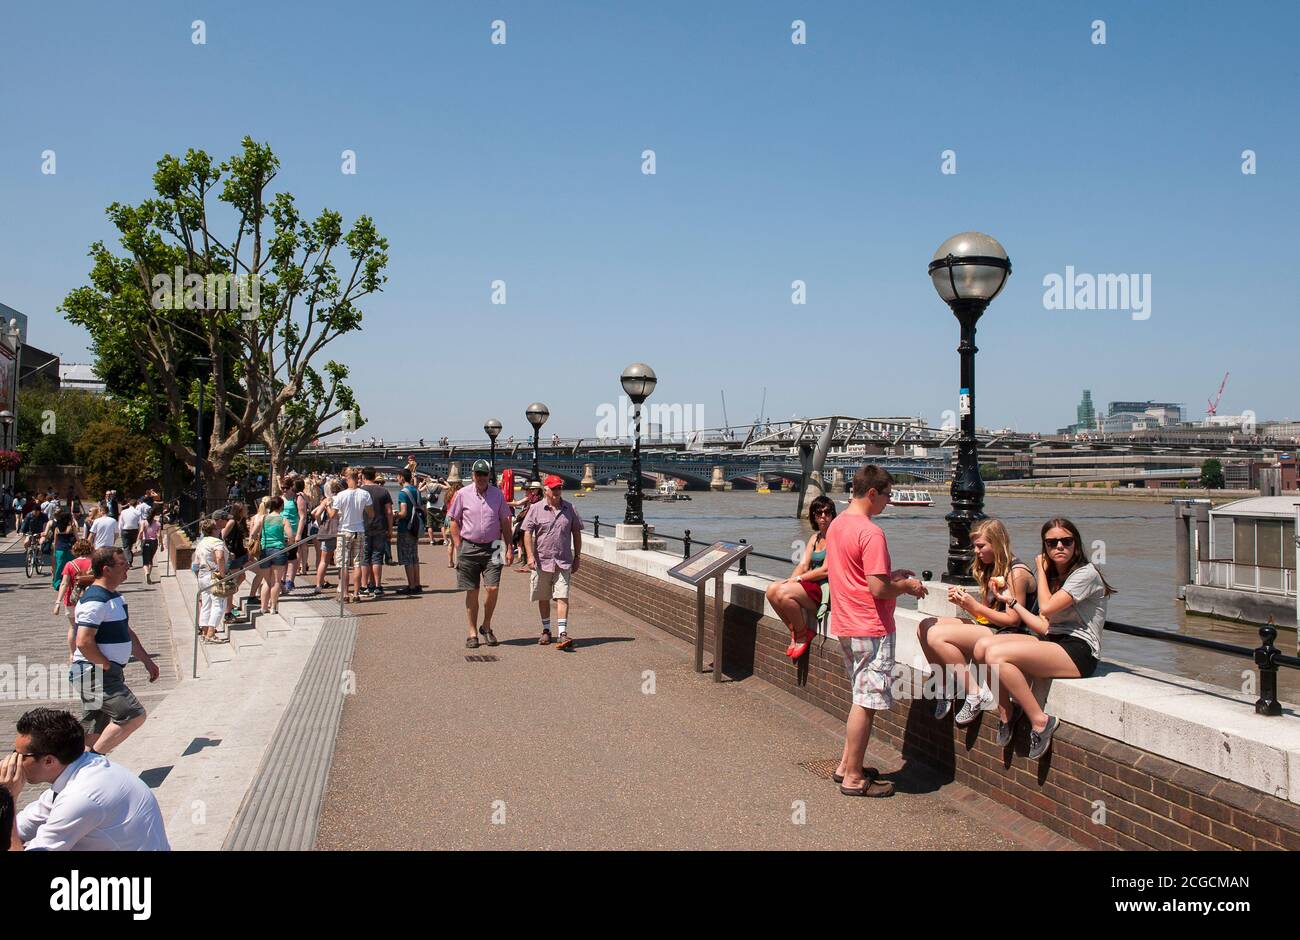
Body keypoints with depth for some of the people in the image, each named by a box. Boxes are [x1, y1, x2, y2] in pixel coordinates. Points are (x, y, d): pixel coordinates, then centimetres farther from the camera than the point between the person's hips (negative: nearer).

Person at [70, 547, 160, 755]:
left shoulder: (114, 596, 15)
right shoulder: (95, 601, -18)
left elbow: (127, 633, 25)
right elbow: (84, 642, -25)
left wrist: (147, 660, 21)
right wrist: (107, 666, -15)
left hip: (108, 673, 10)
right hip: (95, 674, -10)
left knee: (95, 730, 13)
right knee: (134, 715, -15)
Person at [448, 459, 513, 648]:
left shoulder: (497, 494, 6)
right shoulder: (463, 494, 1)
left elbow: (505, 522, 10)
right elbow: (454, 521, 5)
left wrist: (509, 548, 6)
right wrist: (458, 547, -2)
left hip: (492, 548, 1)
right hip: (469, 548, -1)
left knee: (493, 589, -7)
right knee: (472, 592, 4)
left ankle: (486, 626, 15)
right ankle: (472, 633, 13)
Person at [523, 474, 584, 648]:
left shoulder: (569, 509, 7)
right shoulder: (536, 509, 1)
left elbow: (576, 533, 14)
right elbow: (527, 533, -2)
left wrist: (577, 557, 12)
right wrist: (530, 556, -11)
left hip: (563, 562, 0)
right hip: (542, 561, 0)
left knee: (562, 597, -9)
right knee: (543, 599, 10)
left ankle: (562, 634, -12)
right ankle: (546, 630, 25)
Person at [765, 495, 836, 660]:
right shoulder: (815, 538, 19)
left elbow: (826, 570, -15)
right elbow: (803, 565, 11)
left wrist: (798, 579, -11)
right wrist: (790, 581, -9)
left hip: (826, 589, -8)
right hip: (811, 584, 8)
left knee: (783, 593, -27)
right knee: (772, 589, -13)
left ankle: (803, 635, -7)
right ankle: (794, 632, -1)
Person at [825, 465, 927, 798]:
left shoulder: (836, 524, 9)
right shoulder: (870, 533, -20)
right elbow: (878, 588, -23)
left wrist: (891, 574, 15)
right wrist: (907, 586, -5)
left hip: (846, 625, 9)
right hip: (870, 629, -9)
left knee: (862, 698, 20)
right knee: (865, 703, 1)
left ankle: (846, 765, 26)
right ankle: (853, 778, 9)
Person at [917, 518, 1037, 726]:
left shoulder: (1017, 573, -12)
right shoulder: (992, 569, 16)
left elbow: (1013, 620, -15)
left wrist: (975, 607, -18)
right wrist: (963, 602, -3)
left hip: (1009, 636, -9)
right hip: (989, 629, 9)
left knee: (937, 635, -25)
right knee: (925, 627, -7)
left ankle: (976, 694, -17)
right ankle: (946, 687, 0)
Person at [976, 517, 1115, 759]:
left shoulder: (1086, 573, -6)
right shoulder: (1054, 576, 20)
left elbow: (1047, 608, -16)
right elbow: (1046, 627, 12)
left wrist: (1041, 570, -2)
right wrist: (1012, 601, 15)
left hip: (1078, 652, -9)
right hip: (1052, 643, 9)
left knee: (996, 655, -26)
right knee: (982, 647, -10)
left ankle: (1040, 721, -17)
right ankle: (1007, 715, 2)